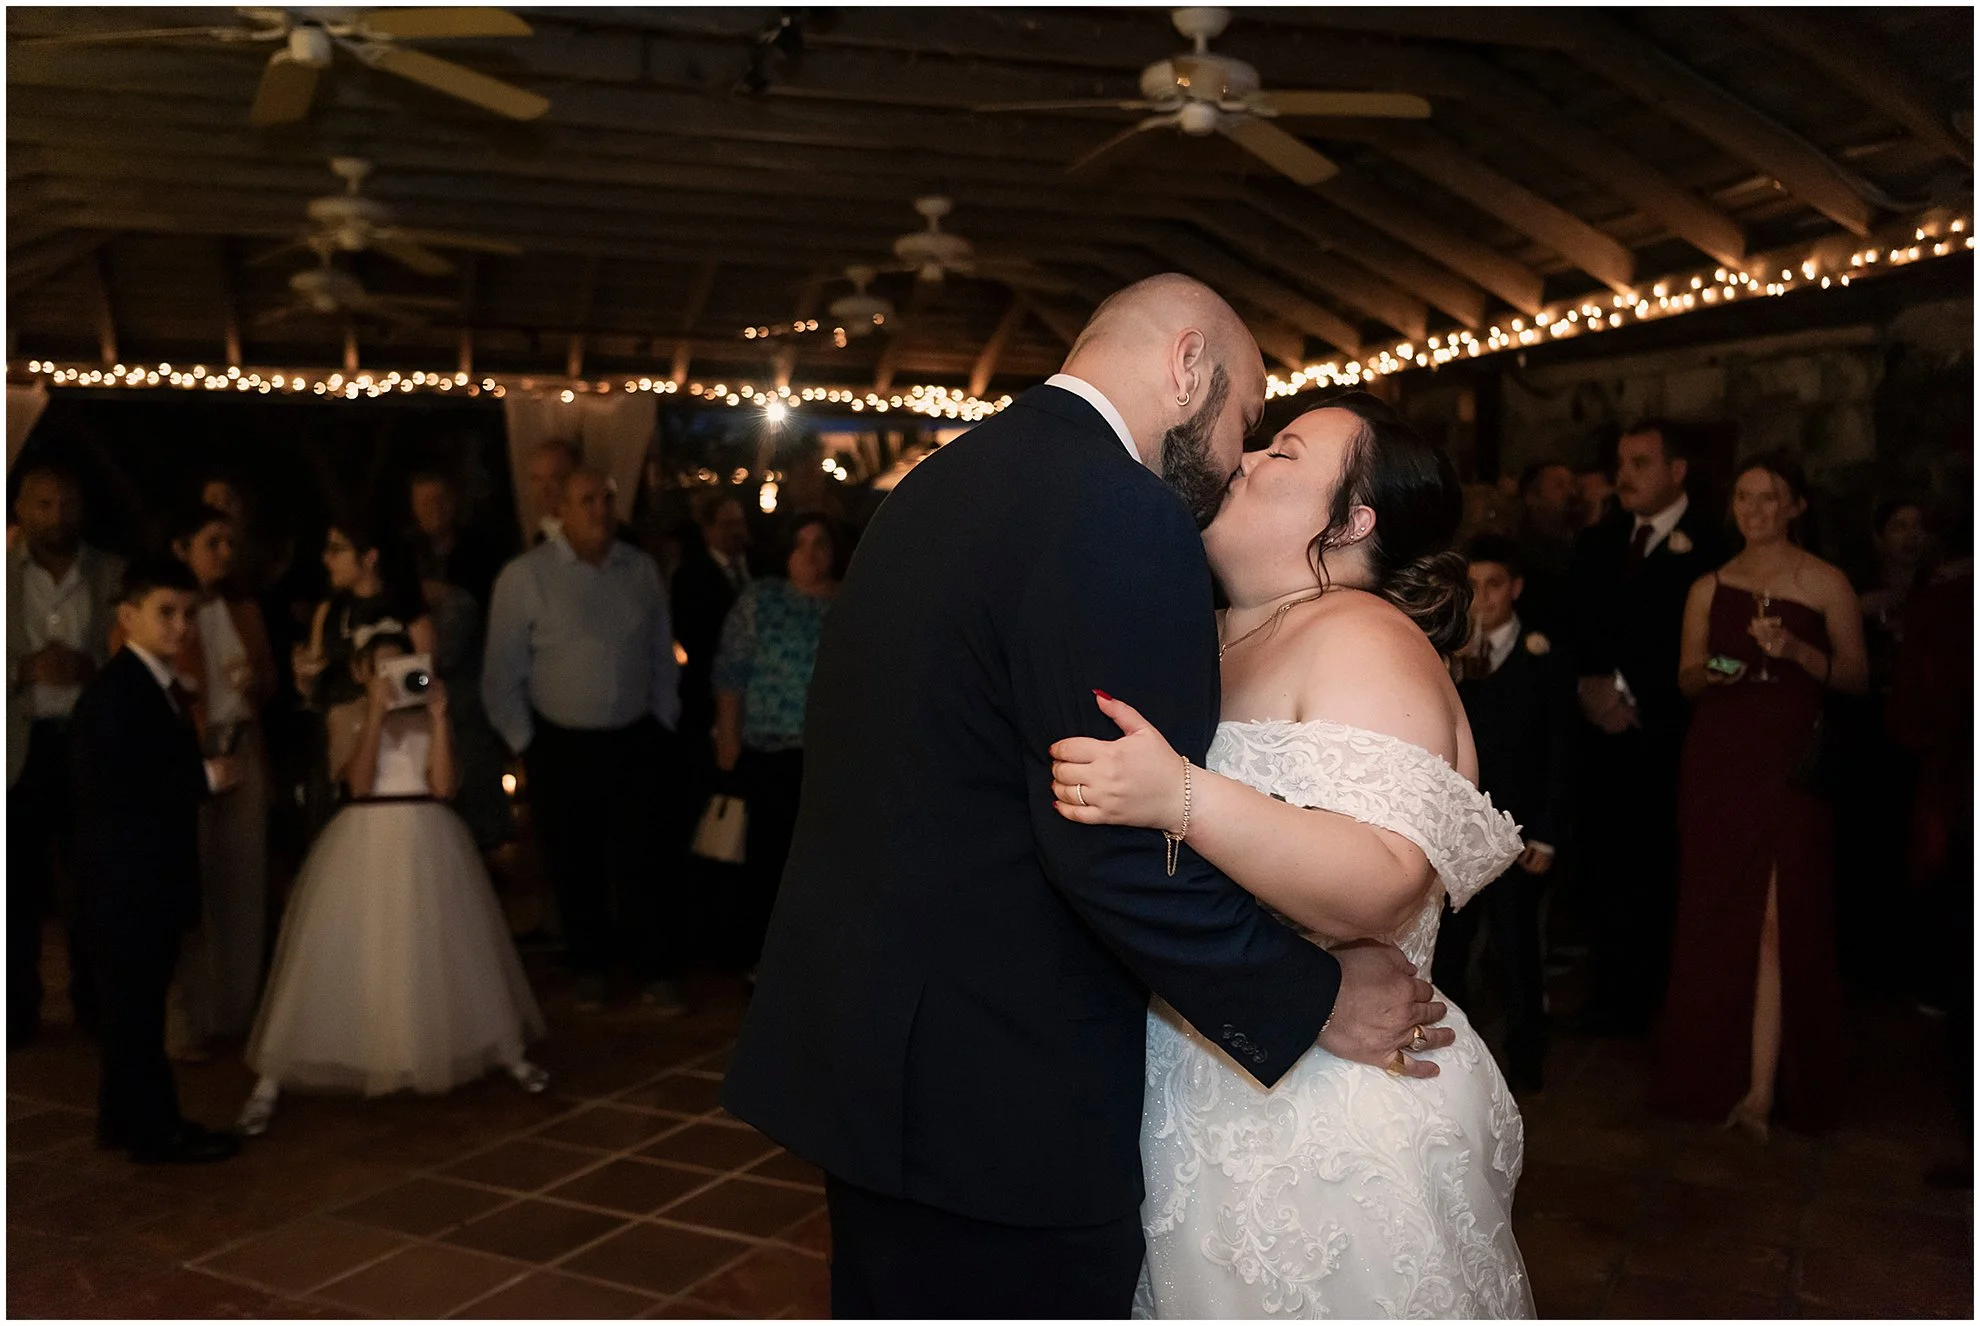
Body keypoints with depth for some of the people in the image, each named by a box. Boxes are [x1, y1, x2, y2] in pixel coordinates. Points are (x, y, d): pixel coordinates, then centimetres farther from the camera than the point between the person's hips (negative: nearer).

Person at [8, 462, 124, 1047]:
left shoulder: (115, 575, 6)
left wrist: (91, 667, -13)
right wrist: (26, 669, -16)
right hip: (22, 744, 0)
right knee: (18, 883, 3)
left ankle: (96, 1005, 17)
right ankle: (18, 1013, 12)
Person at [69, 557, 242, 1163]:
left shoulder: (166, 687, 15)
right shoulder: (113, 692, -15)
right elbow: (116, 786, -24)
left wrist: (211, 770, 0)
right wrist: (206, 777, -19)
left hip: (156, 875, 10)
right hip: (128, 879, -10)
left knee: (136, 1003, 16)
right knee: (135, 1004, -2)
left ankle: (126, 1119, 26)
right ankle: (154, 1130, 5)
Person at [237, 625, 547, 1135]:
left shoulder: (427, 713, 6)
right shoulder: (346, 715, 2)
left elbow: (443, 786, -5)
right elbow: (359, 782, -13)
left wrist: (438, 717, -10)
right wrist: (376, 713, -16)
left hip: (428, 840, 2)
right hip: (367, 840, -2)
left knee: (452, 948, 10)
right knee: (341, 956, -4)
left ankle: (508, 1053, 24)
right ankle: (271, 1080, 4)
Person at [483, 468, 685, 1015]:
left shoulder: (641, 569, 4)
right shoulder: (524, 576, -6)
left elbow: (662, 656, 12)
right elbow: (502, 672, -3)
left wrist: (663, 722, 8)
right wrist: (525, 744, -3)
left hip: (636, 743, 1)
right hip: (561, 748, -1)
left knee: (637, 861, -3)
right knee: (575, 867, 10)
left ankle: (656, 974, 6)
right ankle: (590, 969, 28)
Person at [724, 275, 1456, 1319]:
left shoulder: (935, 484, 10)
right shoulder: (1122, 517, -20)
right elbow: (1124, 853, -25)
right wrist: (1314, 1000, -12)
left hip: (856, 1036, 9)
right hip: (996, 1094, -9)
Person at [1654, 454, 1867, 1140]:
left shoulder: (1826, 584, 3)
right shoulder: (1708, 588, 12)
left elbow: (1856, 675, 1)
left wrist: (1796, 652, -15)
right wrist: (1706, 673, -6)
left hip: (1792, 767, -3)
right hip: (1717, 766, 3)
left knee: (1778, 921, -7)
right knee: (1717, 918, 6)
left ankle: (1765, 1087, -3)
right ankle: (1717, 1072, 17)